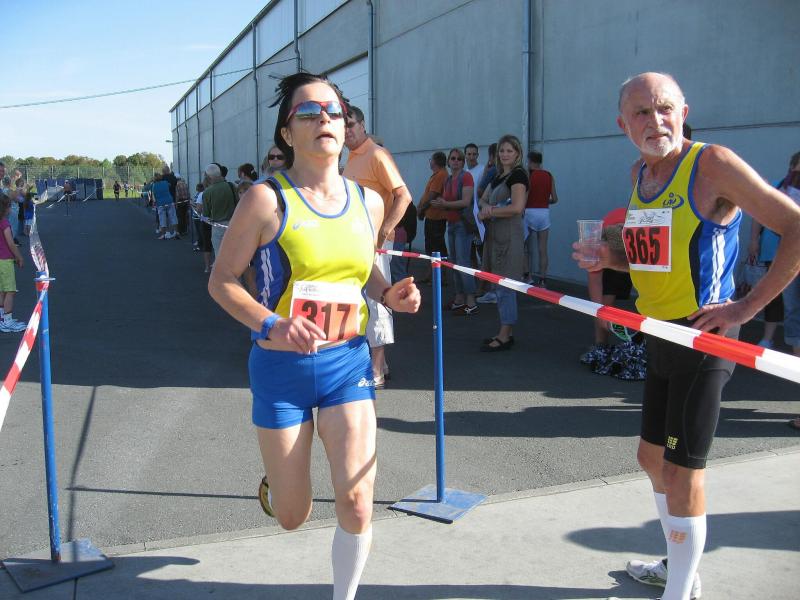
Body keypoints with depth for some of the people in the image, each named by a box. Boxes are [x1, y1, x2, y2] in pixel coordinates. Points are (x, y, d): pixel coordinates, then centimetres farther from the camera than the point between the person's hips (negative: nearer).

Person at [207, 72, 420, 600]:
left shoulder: (368, 201, 2)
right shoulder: (267, 199, -12)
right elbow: (222, 280, -7)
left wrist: (389, 294, -3)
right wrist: (270, 324, -24)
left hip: (348, 363, 3)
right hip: (282, 368, -3)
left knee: (356, 502, -4)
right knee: (292, 517, 10)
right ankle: (276, 483, 48)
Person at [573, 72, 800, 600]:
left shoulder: (711, 163, -14)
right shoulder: (640, 174, 10)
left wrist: (748, 306, -21)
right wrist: (610, 260, 3)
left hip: (703, 337, -9)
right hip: (660, 335, 9)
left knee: (681, 471, -2)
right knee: (652, 457, 19)